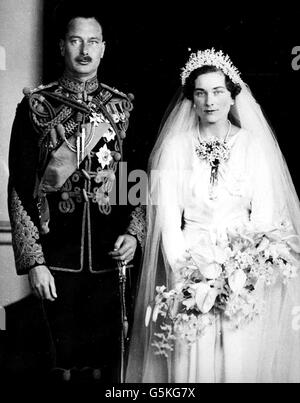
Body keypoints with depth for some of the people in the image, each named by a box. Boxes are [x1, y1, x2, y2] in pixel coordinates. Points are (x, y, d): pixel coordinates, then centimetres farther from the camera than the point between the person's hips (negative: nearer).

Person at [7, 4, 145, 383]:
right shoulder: (36, 106, 1)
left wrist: (134, 232, -5)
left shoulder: (124, 107, 6)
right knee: (66, 358, 10)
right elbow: (19, 188, -2)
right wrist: (33, 261, -7)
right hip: (58, 260, -1)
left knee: (110, 359, 10)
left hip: (114, 257, 2)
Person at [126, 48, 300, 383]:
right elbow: (168, 220, -2)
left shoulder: (254, 145, 2)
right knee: (192, 361, 1)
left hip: (244, 275, 0)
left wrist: (236, 273, -14)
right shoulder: (174, 147, 1)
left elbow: (265, 216, -2)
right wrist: (194, 274, -13)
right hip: (190, 271, 0)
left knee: (244, 360, 2)